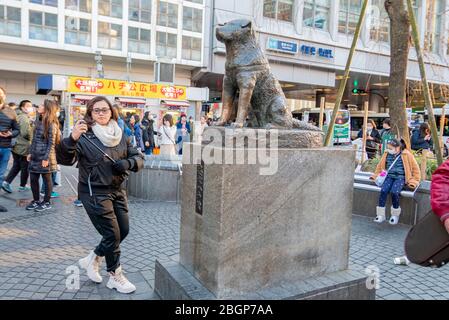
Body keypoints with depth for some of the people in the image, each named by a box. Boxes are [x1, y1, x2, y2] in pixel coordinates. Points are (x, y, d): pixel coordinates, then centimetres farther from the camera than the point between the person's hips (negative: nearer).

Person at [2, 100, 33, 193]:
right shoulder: (24, 118, -18)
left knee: (16, 166, 18)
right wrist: (31, 138, -7)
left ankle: (6, 182, 9)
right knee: (25, 167, 6)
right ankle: (22, 186, 17)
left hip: (16, 146, 9)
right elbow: (25, 133, -25)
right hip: (24, 147, -9)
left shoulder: (18, 116, 11)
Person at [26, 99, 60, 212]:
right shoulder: (39, 121, 11)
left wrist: (46, 158, -17)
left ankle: (47, 202, 17)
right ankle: (35, 201, 25)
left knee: (47, 180, 5)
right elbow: (34, 139, 16)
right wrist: (30, 152, 13)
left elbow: (51, 143, -15)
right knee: (33, 179, 11)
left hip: (44, 157, -7)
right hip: (35, 156, 8)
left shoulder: (51, 124, -13)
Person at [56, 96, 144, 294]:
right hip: (95, 193, -6)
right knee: (112, 235, 0)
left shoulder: (120, 136, 5)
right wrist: (72, 139, -41)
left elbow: (138, 157, 7)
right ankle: (115, 277, 22)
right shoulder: (84, 136, -12)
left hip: (117, 190, 7)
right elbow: (65, 159, -23)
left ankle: (92, 259, 36)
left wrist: (128, 163, -15)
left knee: (123, 231, 13)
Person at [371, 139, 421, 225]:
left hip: (400, 177, -3)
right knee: (383, 191, -25)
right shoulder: (387, 154, 9)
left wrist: (413, 181, 3)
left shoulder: (406, 155, -2)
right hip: (389, 177, 4)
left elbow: (415, 168, 6)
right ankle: (381, 215, -17)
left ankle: (395, 215, -7)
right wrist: (376, 176, 17)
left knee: (394, 192, -29)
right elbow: (380, 166, 23)